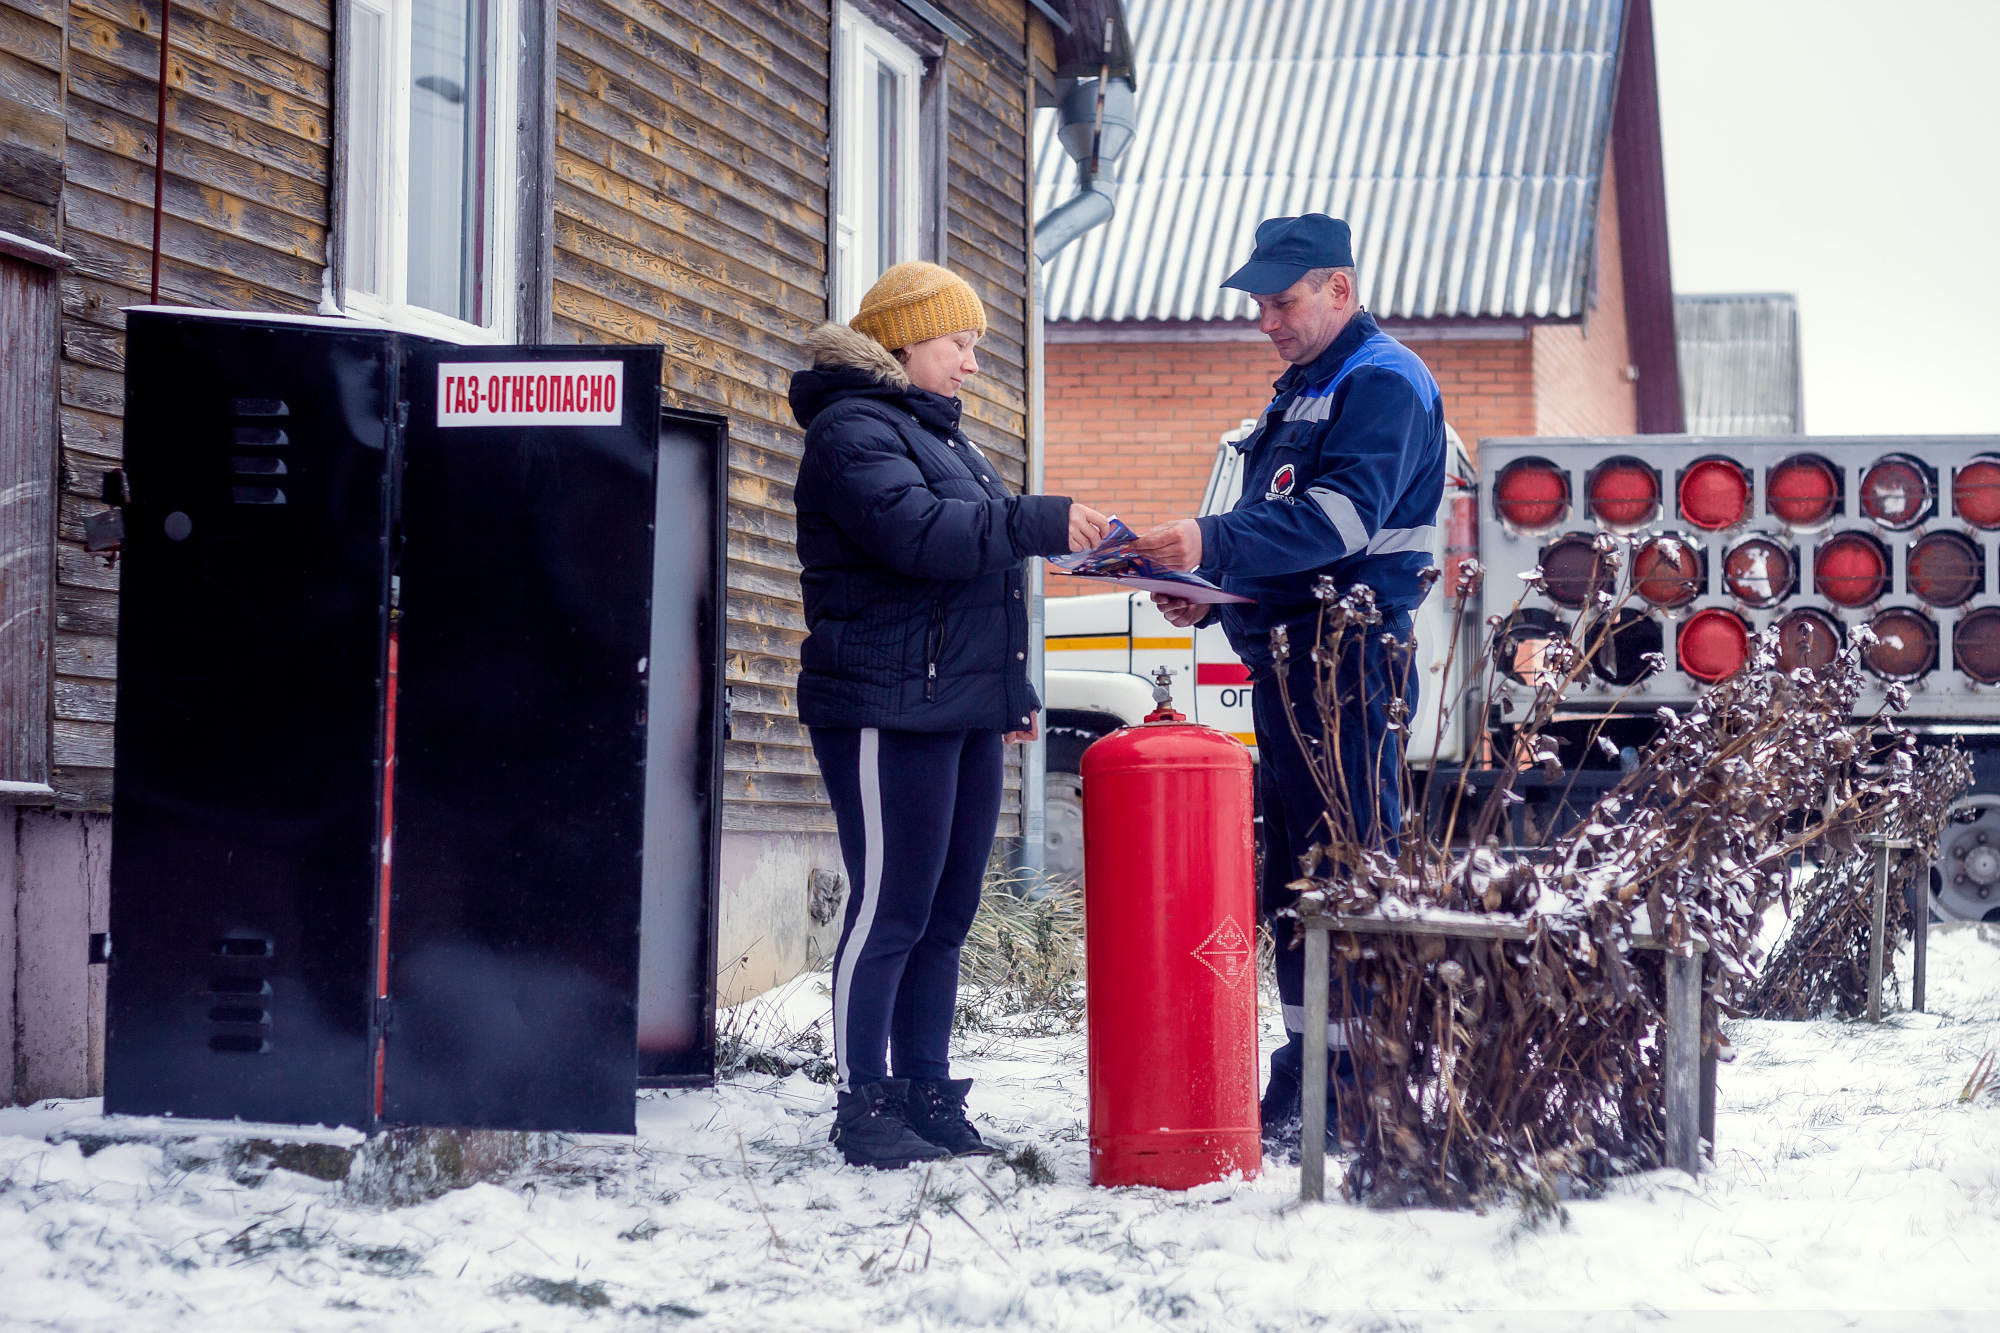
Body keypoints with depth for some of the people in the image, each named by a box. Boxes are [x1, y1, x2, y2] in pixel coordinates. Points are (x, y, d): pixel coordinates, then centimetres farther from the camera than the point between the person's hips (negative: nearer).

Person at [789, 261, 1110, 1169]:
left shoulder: (941, 436, 24)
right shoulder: (852, 431, -8)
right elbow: (917, 532, -24)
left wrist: (1012, 688, 27)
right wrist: (1040, 522, -24)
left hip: (961, 711, 9)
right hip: (886, 710, -9)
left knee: (946, 913, 8)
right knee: (890, 908, -9)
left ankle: (927, 1096, 13)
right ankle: (862, 1106, -5)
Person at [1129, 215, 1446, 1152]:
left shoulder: (1383, 384, -9)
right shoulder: (1301, 390, 22)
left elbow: (1341, 518, -24)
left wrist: (1215, 543, -32)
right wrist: (1211, 591, 9)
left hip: (1352, 661, -10)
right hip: (1287, 663, 10)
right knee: (1291, 879, 12)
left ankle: (1361, 1095, -5)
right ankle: (1302, 1085, 19)